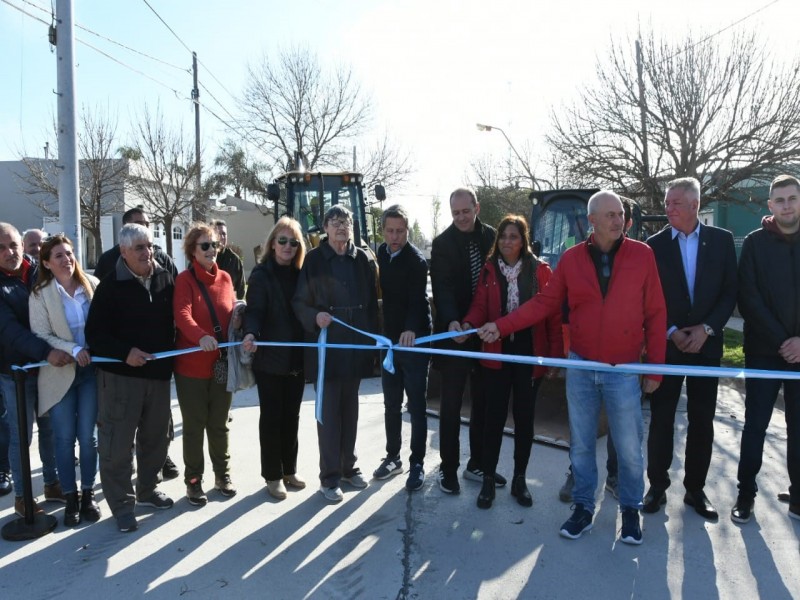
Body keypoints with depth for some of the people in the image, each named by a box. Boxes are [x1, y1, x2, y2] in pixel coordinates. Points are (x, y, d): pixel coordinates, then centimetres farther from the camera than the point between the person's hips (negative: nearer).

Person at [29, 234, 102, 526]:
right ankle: (71, 497, 20)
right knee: (65, 438, 5)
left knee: (88, 436, 6)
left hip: (92, 369, 1)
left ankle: (88, 494, 21)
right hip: (60, 373, -1)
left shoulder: (93, 284, 2)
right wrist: (73, 350, -20)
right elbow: (40, 335, -7)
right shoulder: (40, 294, -1)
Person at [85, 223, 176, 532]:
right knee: (117, 442, 1)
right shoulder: (110, 285, -8)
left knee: (156, 437, 16)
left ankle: (147, 489, 35)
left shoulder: (166, 279, 4)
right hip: (119, 375, -5)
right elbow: (94, 333, -10)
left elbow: (174, 320, 12)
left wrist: (170, 355, 1)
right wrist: (124, 352, -22)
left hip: (158, 372, 5)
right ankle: (121, 504, 16)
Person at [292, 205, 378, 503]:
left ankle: (348, 466, 28)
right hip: (326, 344, -3)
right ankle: (329, 476, 11)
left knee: (350, 408, 14)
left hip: (356, 344, 4)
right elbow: (298, 302, -1)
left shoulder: (362, 259, 7)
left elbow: (372, 301, 8)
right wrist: (314, 316, -20)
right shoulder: (314, 259, -2)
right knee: (329, 411, 1)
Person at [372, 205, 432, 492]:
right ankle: (393, 457, 28)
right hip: (389, 339, 6)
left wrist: (411, 329, -45)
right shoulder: (380, 253, 5)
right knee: (391, 404, 15)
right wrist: (380, 332, 8)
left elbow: (418, 299, -27)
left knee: (416, 406, 3)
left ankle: (417, 463, 14)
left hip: (414, 339, -6)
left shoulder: (416, 260, -15)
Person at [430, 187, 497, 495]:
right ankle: (448, 468, 15)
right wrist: (451, 321, -30)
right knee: (451, 404, 3)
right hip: (454, 332, -4)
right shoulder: (442, 243, -6)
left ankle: (477, 464, 26)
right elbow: (442, 287, -14)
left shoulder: (491, 236, 4)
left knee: (483, 401, 12)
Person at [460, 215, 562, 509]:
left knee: (524, 417, 10)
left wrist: (555, 354, -5)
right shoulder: (488, 270, 4)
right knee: (494, 416, 4)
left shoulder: (540, 270, -1)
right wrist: (468, 324, -24)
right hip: (497, 353, 1)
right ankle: (488, 479, 17)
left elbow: (552, 313, -2)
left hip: (530, 354, 0)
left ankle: (519, 479, 25)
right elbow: (480, 306, -3)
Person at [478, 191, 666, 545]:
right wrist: (501, 326, -7)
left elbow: (656, 314, -1)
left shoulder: (642, 255, -4)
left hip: (624, 371, -1)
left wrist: (655, 368, -3)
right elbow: (545, 302, 3)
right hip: (580, 368, 2)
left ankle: (630, 510, 29)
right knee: (581, 444, 12)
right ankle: (583, 507, 29)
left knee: (629, 448, 7)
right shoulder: (571, 258, 1)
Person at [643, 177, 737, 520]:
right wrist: (671, 333, -11)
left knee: (702, 420, 8)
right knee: (661, 418, 5)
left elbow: (730, 292, 1)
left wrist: (706, 328, -11)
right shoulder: (655, 245, -1)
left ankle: (695, 488, 21)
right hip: (666, 345, -1)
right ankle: (657, 485, 18)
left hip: (706, 344, 1)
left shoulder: (721, 240, 2)